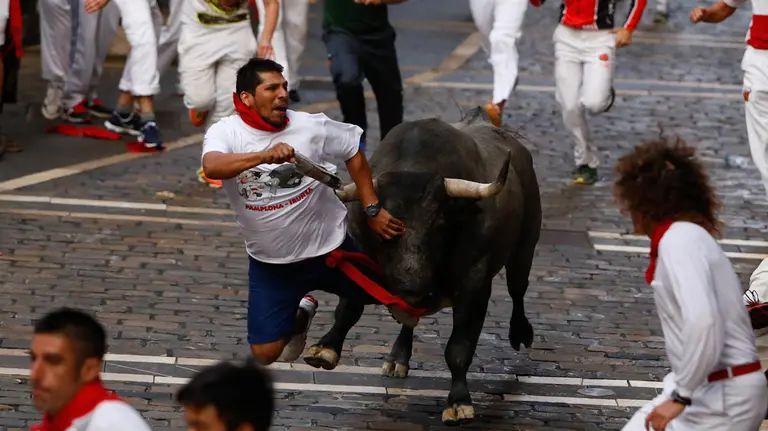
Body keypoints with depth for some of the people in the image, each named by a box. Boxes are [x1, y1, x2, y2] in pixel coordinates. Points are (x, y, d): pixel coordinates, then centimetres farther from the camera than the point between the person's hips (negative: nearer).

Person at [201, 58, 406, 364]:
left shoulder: (311, 126, -12)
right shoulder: (225, 132, -16)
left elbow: (353, 152, 5)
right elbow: (212, 167, -38)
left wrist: (373, 210, 1)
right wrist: (264, 156, -53)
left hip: (330, 250, 1)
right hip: (269, 263, -1)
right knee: (265, 353, 0)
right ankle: (300, 314, 34)